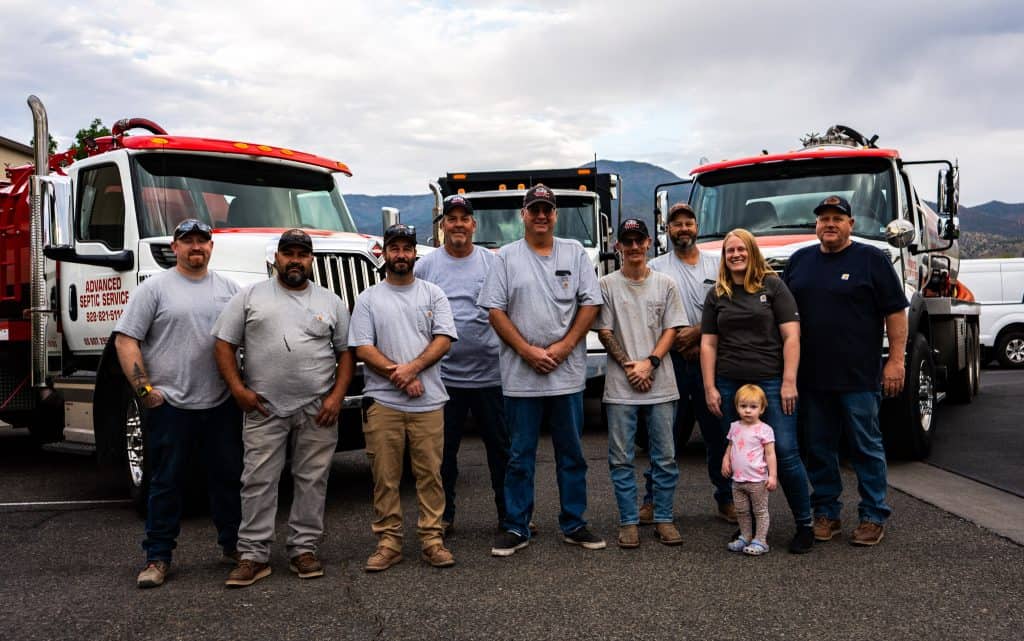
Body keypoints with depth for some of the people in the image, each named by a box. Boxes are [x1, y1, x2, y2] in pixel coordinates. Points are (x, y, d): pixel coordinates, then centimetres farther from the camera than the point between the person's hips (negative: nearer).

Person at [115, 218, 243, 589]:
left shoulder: (229, 289, 10)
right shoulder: (155, 288, -1)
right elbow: (125, 340, -4)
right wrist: (143, 389, -10)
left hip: (221, 405, 3)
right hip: (171, 405, -3)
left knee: (228, 477, 12)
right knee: (166, 482, 5)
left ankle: (233, 544, 27)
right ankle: (158, 557, 15)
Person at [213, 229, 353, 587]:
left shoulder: (331, 302, 9)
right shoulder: (251, 297, 6)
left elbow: (346, 352, 8)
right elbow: (224, 344, 4)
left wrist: (337, 396, -4)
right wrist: (237, 387, -8)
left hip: (318, 410, 1)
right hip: (264, 409, -1)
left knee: (312, 481, 7)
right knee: (258, 482, 1)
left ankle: (304, 550, 18)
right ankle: (253, 556, 8)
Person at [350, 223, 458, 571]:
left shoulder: (433, 294, 9)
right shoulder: (368, 299, 8)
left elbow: (444, 339, -1)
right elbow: (362, 348, -1)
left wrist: (412, 367, -15)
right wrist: (398, 376, -11)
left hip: (429, 401, 0)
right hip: (382, 402, 0)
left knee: (430, 473, 3)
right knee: (385, 475, 3)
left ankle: (432, 539, 12)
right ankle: (388, 542, 12)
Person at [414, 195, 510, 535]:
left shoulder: (493, 262, 3)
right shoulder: (425, 266, 4)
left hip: (490, 374, 0)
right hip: (444, 375, 0)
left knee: (500, 448, 9)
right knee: (443, 450, 10)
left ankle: (510, 514, 22)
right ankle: (443, 515, 24)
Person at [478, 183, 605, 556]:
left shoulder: (575, 253, 8)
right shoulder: (507, 257, 4)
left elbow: (590, 304, 3)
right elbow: (495, 310, -1)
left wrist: (564, 347, -9)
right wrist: (527, 350, -11)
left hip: (568, 373, 2)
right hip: (521, 375, -1)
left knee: (572, 454, 10)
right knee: (520, 456, 6)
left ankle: (573, 525, 21)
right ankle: (516, 528, 16)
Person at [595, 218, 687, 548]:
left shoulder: (665, 284, 7)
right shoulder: (608, 285, 3)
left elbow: (671, 329, 4)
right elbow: (604, 332, 1)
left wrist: (649, 363, -10)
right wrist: (629, 366, -9)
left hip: (660, 385, 1)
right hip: (620, 387, -1)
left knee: (665, 456, 5)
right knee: (621, 458, 3)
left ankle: (664, 519, 17)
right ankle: (628, 522, 13)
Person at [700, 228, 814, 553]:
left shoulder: (772, 286, 3)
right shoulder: (717, 295, 12)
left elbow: (791, 335, -2)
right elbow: (708, 343, 10)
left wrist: (789, 382, -9)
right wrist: (709, 387, 3)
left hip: (771, 381, -3)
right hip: (729, 386, 3)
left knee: (785, 452, -6)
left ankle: (804, 524, 6)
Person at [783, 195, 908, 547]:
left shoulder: (872, 260, -1)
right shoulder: (799, 261, 12)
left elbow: (896, 312, -3)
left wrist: (896, 360, -9)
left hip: (859, 376, -4)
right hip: (812, 375, 4)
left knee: (866, 446, 4)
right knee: (819, 448, 10)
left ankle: (873, 517, 13)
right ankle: (826, 514, 21)